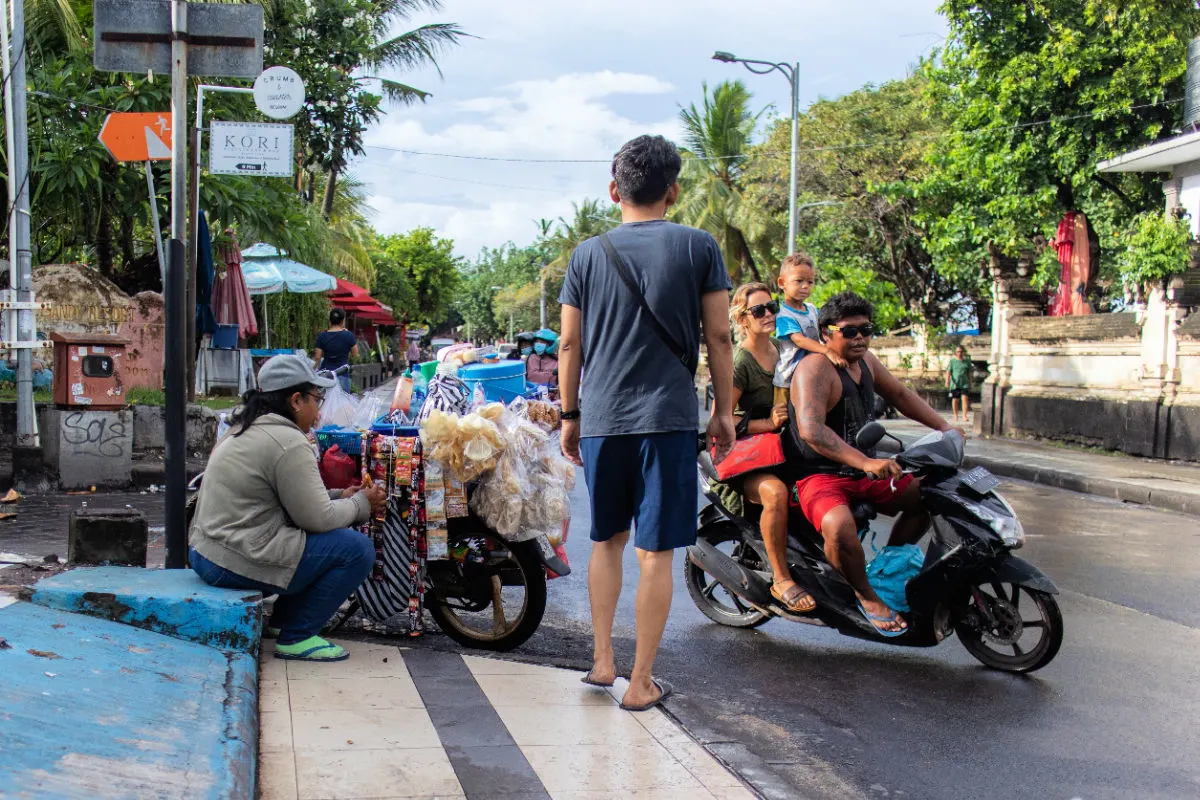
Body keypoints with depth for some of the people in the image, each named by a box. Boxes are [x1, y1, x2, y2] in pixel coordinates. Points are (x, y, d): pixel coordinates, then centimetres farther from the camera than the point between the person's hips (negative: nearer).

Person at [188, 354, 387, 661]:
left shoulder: (244, 428, 15)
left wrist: (340, 497, 12)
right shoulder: (289, 443, -17)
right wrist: (361, 503, 1)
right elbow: (317, 518, -15)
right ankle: (297, 637, -3)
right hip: (239, 564, -11)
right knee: (357, 549, -10)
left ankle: (281, 619, 26)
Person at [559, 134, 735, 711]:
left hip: (600, 418, 3)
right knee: (655, 552, 3)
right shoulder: (698, 247, 1)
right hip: (668, 416, -2)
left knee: (607, 540, 19)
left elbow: (569, 345, 7)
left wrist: (569, 415, 16)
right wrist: (725, 410, 9)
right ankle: (640, 683, 9)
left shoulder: (587, 255, 6)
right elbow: (719, 338, 0)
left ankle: (602, 660, 21)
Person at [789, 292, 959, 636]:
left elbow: (899, 394, 24)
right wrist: (866, 462, -44)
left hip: (861, 474, 9)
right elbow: (810, 430, -35)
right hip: (818, 476, -9)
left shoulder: (864, 359, 8)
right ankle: (866, 594, -9)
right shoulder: (815, 369, -20)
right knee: (840, 527, -37)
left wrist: (944, 427, 12)